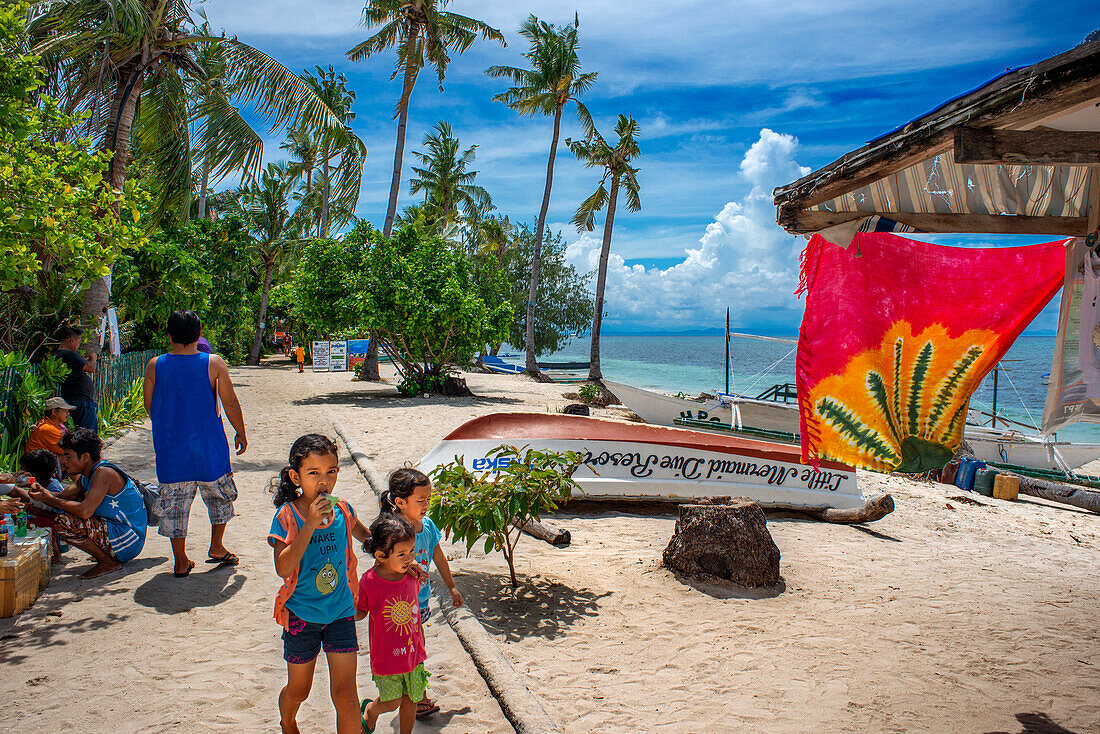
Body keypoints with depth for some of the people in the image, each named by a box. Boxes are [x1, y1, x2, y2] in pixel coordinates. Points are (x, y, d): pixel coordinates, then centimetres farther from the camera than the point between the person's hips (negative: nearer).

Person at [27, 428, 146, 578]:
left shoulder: (103, 473, -19)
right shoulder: (85, 476, 13)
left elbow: (85, 511, -27)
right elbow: (62, 498, 15)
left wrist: (51, 500, -14)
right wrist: (43, 493, -5)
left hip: (129, 541, -10)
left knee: (63, 522, -20)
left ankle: (108, 561, -6)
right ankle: (105, 555, 16)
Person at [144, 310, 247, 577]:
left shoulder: (155, 365, -3)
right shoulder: (214, 363, -9)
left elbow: (149, 407, 6)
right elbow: (230, 403, -6)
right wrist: (241, 433, 8)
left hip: (171, 450, 2)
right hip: (209, 448, -1)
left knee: (174, 504, 11)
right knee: (220, 496, 20)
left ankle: (181, 562, 17)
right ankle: (216, 548, 23)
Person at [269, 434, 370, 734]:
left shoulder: (342, 510, -5)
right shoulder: (287, 516, -15)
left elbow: (364, 535, 16)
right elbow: (283, 568, -27)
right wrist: (310, 525, -33)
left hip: (340, 611, 2)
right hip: (301, 614, -1)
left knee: (345, 695, -2)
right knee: (298, 690, 19)